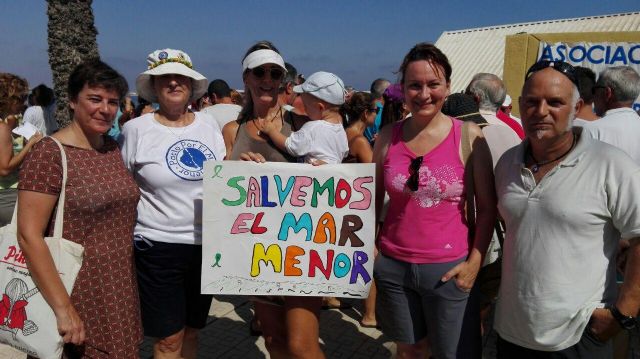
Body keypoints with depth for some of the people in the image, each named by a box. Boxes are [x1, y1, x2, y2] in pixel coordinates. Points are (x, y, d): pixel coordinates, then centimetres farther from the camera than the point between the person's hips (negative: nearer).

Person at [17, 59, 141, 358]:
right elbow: (29, 236, -18)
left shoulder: (113, 148, 6)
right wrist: (63, 308, -20)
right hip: (78, 295, -6)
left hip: (121, 291, 6)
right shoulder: (49, 154, -14)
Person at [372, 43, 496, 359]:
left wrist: (474, 262, -9)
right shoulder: (388, 136, 0)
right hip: (392, 265, 2)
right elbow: (374, 199, 10)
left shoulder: (469, 136, -7)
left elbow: (487, 208, -3)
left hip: (448, 269, -2)